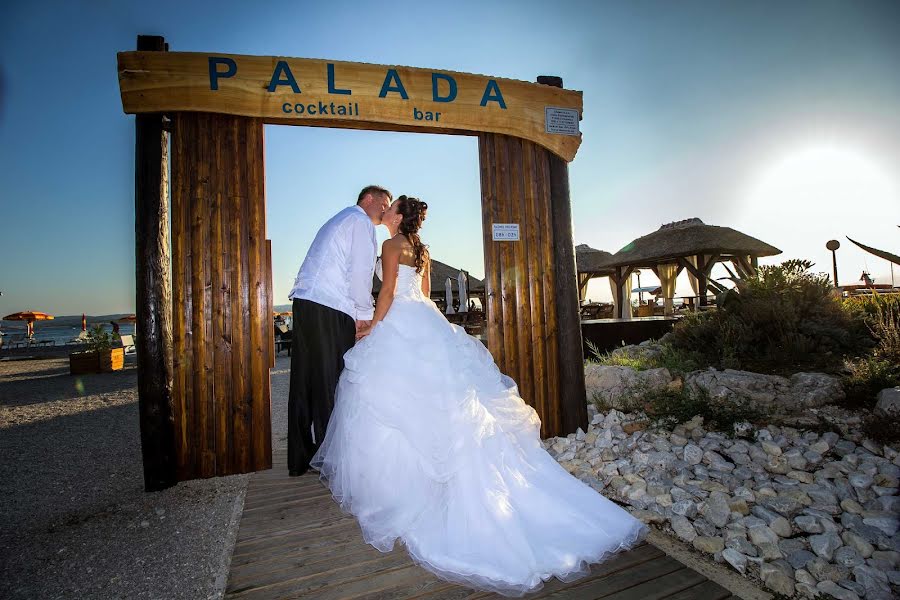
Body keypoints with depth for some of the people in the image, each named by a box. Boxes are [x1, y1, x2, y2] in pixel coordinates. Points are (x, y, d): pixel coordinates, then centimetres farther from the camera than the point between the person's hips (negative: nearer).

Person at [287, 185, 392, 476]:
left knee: (304, 383, 9)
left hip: (304, 302, 9)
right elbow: (360, 273, -9)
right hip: (330, 310, -9)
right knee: (332, 385, -4)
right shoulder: (360, 221, 2)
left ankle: (300, 460, 18)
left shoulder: (338, 220, 29)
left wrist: (356, 314, 14)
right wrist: (365, 315, -1)